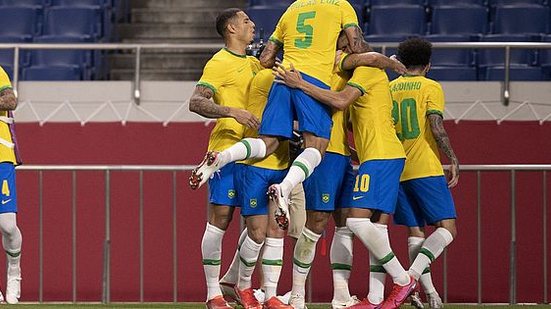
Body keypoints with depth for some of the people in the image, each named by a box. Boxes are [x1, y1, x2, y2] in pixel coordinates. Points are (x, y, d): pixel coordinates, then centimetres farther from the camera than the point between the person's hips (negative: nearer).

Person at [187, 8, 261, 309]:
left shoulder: (253, 63, 18)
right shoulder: (220, 63, -6)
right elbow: (195, 102, -15)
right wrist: (232, 112, -27)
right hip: (226, 149, -8)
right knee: (219, 218, -7)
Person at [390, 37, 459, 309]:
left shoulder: (388, 89, 12)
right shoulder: (431, 87, -2)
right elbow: (437, 128, -11)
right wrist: (453, 159, -4)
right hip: (426, 169, -5)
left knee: (415, 232, 9)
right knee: (446, 228, -6)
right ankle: (412, 275, -27)